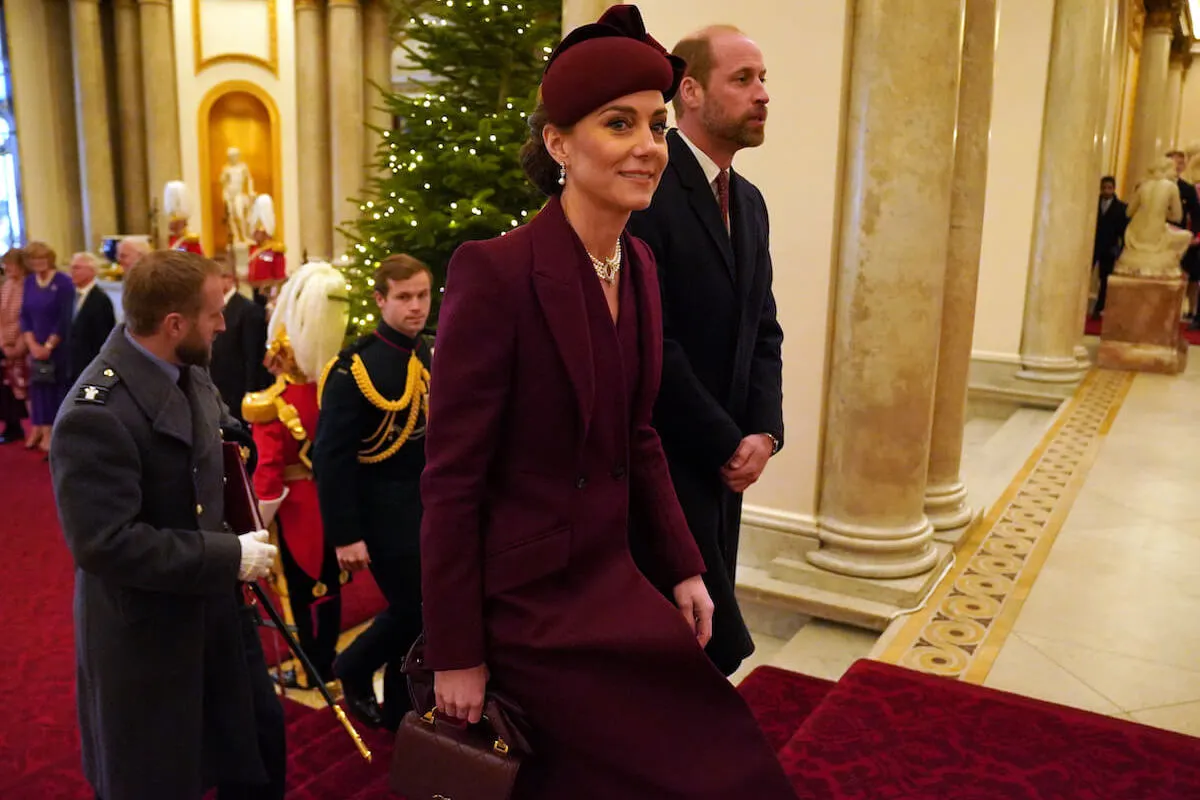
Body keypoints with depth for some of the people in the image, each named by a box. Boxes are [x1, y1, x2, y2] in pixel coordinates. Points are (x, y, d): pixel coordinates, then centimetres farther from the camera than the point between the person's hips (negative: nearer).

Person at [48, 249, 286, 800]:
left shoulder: (188, 372, -2)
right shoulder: (96, 415, -28)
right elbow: (106, 544, -30)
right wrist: (229, 556, -25)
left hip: (215, 610, 8)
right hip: (146, 639, -8)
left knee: (259, 739, 21)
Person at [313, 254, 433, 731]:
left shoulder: (433, 358, 5)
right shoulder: (356, 367, -16)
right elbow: (332, 455, -17)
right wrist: (345, 535, -18)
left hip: (429, 502, 7)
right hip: (384, 507, -6)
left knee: (423, 610, 11)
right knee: (412, 609, -3)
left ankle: (401, 710, 29)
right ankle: (352, 670, 26)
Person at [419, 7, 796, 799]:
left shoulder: (640, 264, 2)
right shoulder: (494, 272, -21)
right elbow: (450, 480, -18)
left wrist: (684, 567, 8)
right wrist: (456, 656, -14)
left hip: (611, 576, 7)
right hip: (527, 600, -7)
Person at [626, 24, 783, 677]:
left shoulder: (748, 201, 13)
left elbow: (763, 330, 12)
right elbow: (649, 345, -19)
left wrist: (763, 432, -4)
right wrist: (729, 443, -12)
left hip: (720, 460, 8)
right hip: (657, 462, -8)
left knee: (701, 638, 15)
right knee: (712, 643, -2)